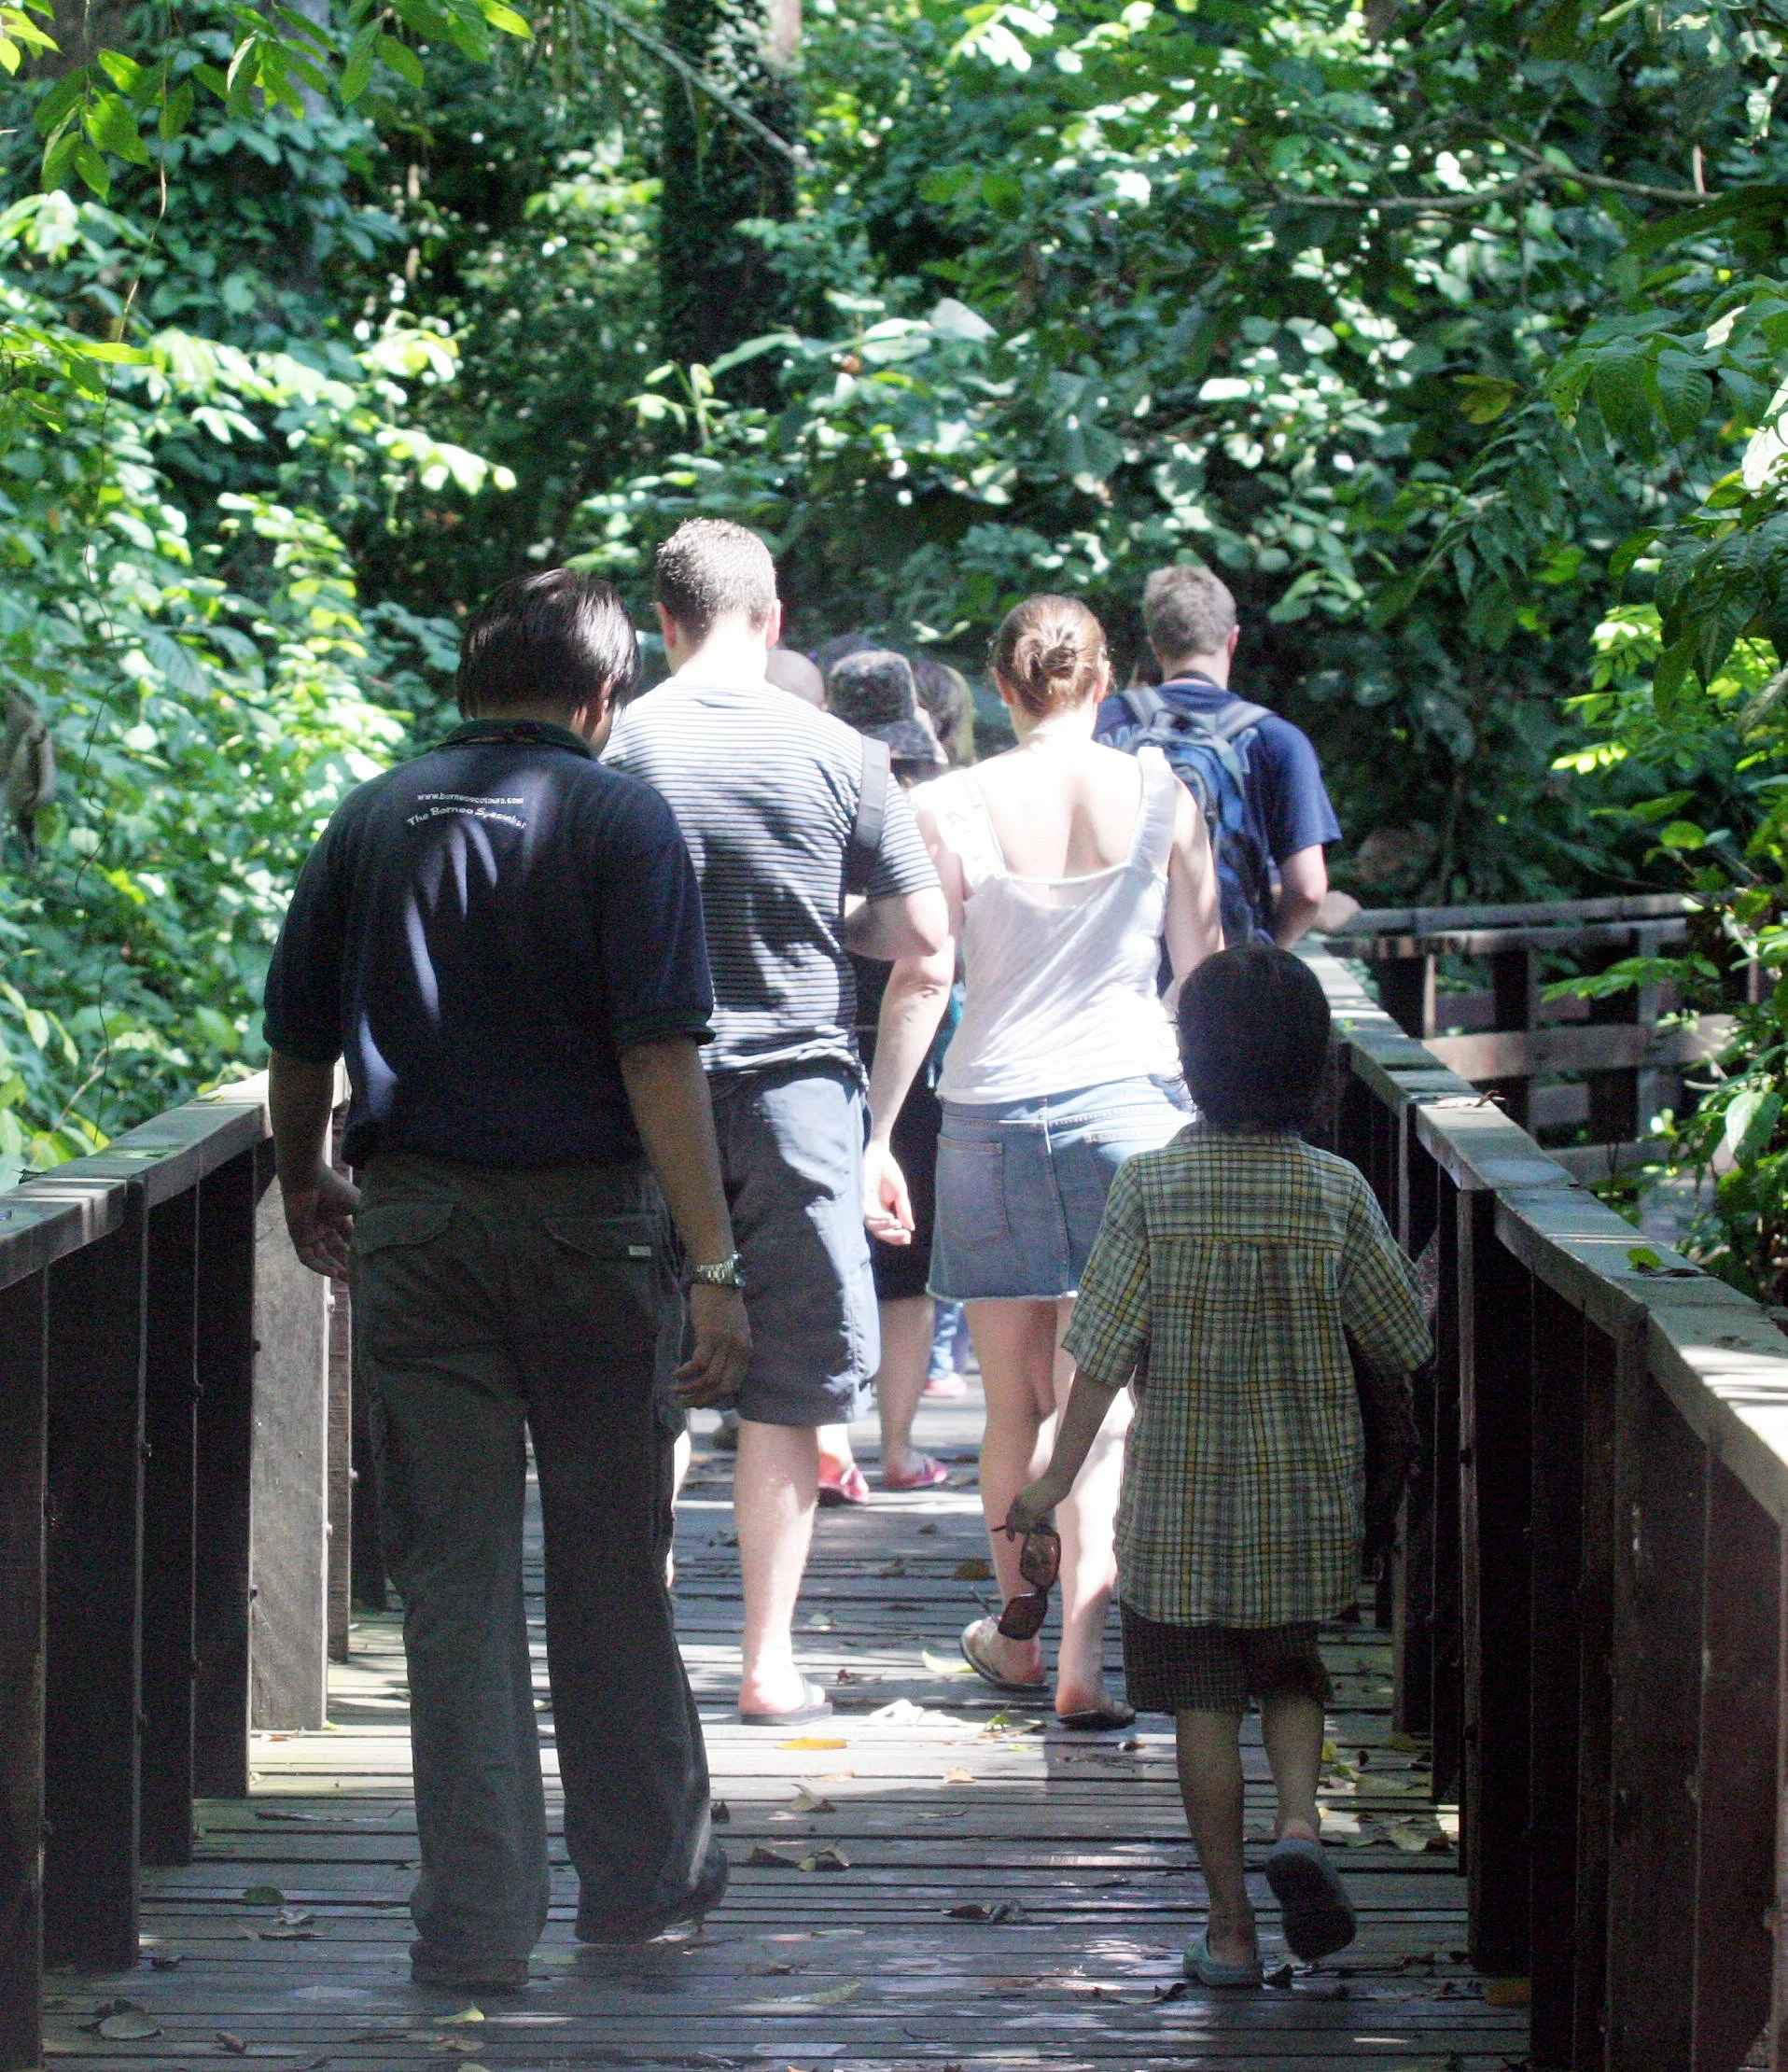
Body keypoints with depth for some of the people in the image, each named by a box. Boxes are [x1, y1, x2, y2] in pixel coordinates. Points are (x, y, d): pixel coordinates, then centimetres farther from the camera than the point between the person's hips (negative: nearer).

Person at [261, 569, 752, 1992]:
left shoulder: (374, 820, 5)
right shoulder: (618, 819, -6)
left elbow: (300, 1039, 10)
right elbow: (660, 1055, -14)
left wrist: (302, 1183, 29)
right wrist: (714, 1266, -15)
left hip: (413, 1222, 2)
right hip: (588, 1221, -2)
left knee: (452, 1576, 4)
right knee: (610, 1568, 12)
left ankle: (481, 1917, 1)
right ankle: (644, 1868, 25)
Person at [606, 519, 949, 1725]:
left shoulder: (614, 752, -5)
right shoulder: (832, 752, -3)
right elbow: (921, 928, 0)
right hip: (795, 1086, 0)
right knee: (785, 1397, 6)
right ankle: (770, 1663, 8)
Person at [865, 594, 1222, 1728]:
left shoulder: (951, 808, -2)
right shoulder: (1161, 796, 0)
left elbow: (921, 978, -4)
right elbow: (1204, 966, 5)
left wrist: (878, 1135, 1)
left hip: (991, 1110, 1)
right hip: (1126, 1098, -1)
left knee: (1017, 1397, 13)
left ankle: (1019, 1637, 27)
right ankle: (1083, 1654, -12)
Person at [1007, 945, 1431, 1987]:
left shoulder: (1151, 1186, -10)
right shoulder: (1336, 1192, -6)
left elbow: (1106, 1350, -10)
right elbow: (1399, 1345, 2)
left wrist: (1058, 1478, -2)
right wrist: (1408, 1437, 21)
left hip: (1181, 1493, -1)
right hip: (1307, 1494, 1)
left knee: (1204, 1704, 6)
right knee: (1293, 1675, 20)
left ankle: (1231, 1928, 7)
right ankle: (1301, 1820, -7)